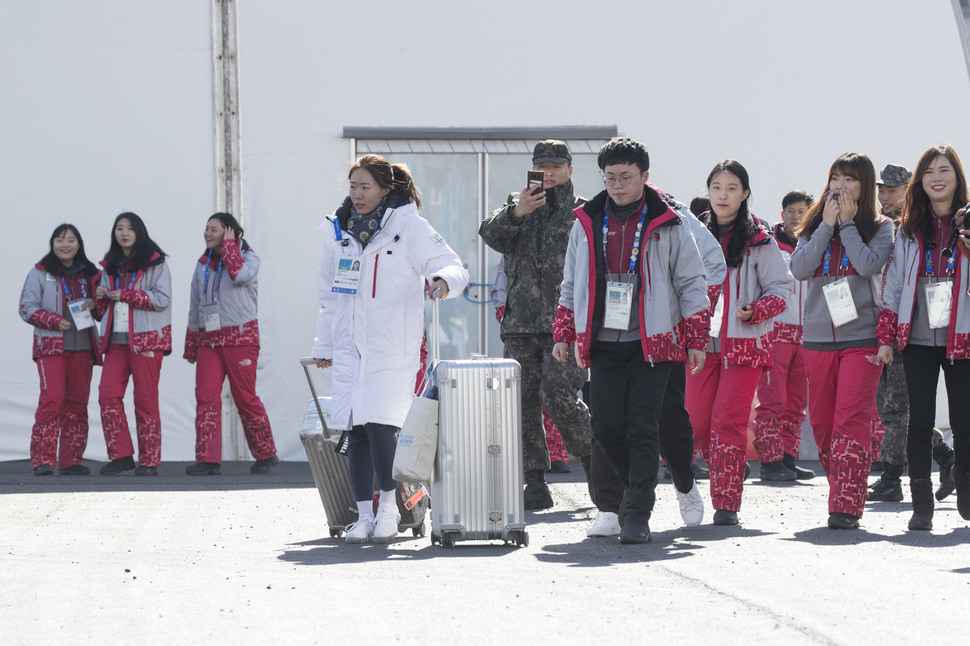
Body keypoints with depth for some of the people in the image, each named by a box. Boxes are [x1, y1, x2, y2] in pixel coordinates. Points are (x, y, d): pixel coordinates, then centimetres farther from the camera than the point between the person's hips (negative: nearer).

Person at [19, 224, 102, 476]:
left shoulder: (89, 274, 15)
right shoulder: (40, 273, 5)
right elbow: (26, 307, 0)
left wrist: (95, 304, -3)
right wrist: (54, 321, -14)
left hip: (82, 347, 4)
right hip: (51, 345, -4)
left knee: (78, 402, 2)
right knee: (52, 398, -15)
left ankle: (72, 460, 7)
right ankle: (43, 459, -14)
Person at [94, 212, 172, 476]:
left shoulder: (155, 263, 1)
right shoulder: (110, 266, 19)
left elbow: (163, 298, -10)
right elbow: (102, 311, 24)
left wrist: (126, 295, -13)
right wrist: (100, 298, 1)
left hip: (146, 339, -5)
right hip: (116, 340, 5)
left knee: (145, 400, -4)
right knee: (107, 394, -8)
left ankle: (149, 461, 1)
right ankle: (121, 455, -1)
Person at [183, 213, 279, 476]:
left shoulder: (249, 258, 0)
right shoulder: (203, 264, 16)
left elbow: (240, 274, -25)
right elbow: (195, 308, 21)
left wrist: (228, 245, -11)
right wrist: (191, 345, 18)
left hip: (240, 338, -5)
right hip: (209, 340, 5)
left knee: (246, 399, -1)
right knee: (206, 397, -9)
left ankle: (266, 454, 15)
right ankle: (208, 459, -12)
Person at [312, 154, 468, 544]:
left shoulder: (407, 225, -3)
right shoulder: (337, 230, 12)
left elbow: (453, 267, -4)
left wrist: (444, 280, -28)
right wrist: (323, 344, 21)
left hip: (392, 346, -5)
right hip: (350, 346, 5)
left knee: (380, 424, -16)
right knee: (355, 432, 3)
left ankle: (389, 506, 0)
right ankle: (364, 516, 10)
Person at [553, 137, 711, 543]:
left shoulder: (667, 226, 1)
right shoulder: (586, 224, 10)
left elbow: (691, 284, 4)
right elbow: (571, 285, 18)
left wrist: (695, 340, -1)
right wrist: (563, 335, 13)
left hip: (652, 343, -3)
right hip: (603, 344, 3)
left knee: (642, 428, -9)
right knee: (606, 428, 0)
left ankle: (637, 515, -7)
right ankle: (624, 499, 22)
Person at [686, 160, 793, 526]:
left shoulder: (759, 241, -1)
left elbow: (781, 288, -1)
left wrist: (755, 311, -17)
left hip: (744, 343, -4)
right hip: (703, 342, 4)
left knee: (728, 420, -9)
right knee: (697, 422, 1)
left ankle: (727, 503, -4)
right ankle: (729, 469, 27)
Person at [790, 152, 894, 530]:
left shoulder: (880, 227, 5)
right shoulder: (813, 226, 12)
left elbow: (869, 265, -13)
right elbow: (799, 268, -4)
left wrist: (847, 223, -7)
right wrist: (828, 224, -6)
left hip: (861, 336, -4)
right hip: (818, 338, 4)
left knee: (851, 418, -13)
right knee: (821, 421, 7)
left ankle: (846, 506, -15)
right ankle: (840, 492, 21)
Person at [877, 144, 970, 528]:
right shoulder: (909, 230, 9)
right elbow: (892, 285, 10)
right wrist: (886, 338, 5)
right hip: (918, 339, 1)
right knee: (920, 421, -3)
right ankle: (921, 503, 3)